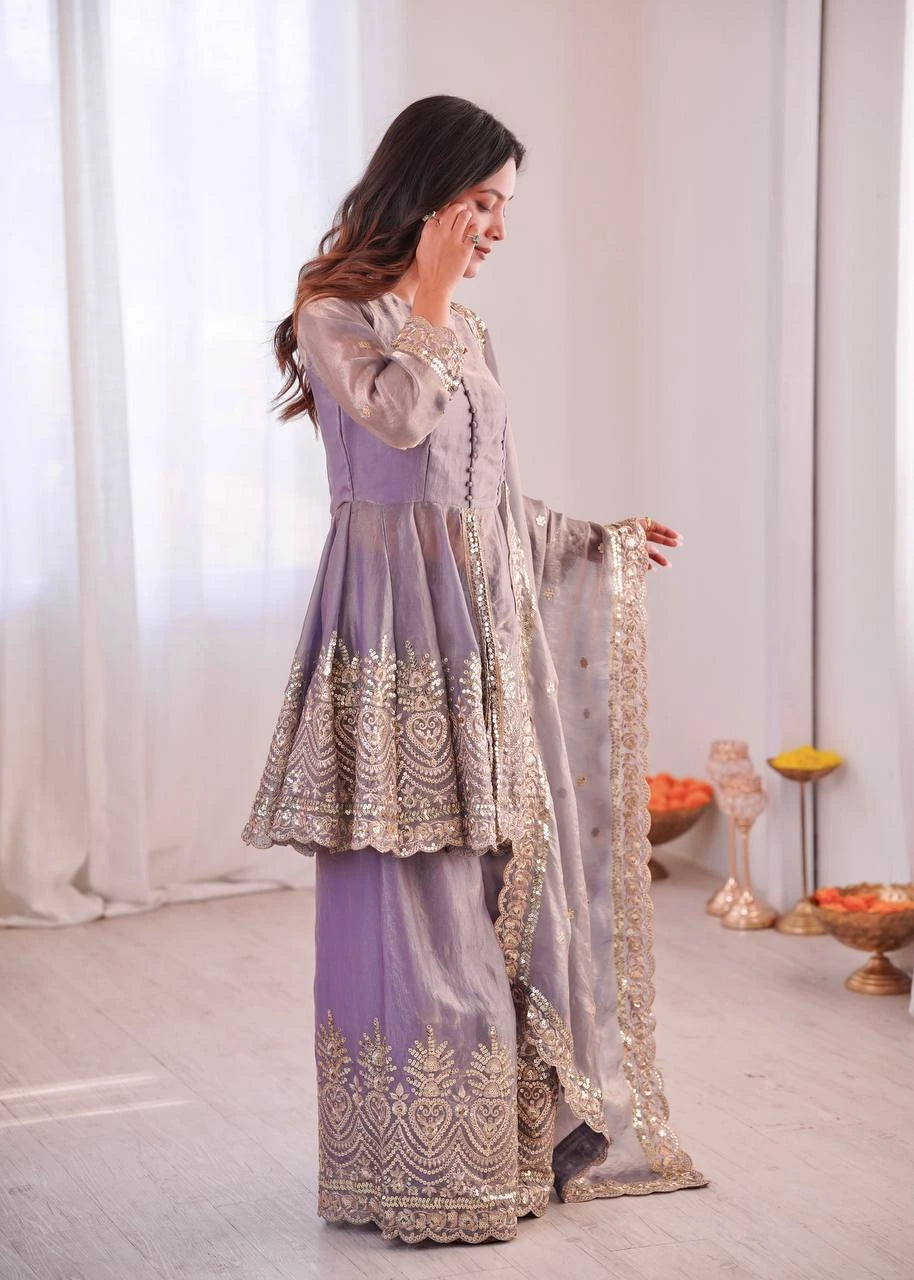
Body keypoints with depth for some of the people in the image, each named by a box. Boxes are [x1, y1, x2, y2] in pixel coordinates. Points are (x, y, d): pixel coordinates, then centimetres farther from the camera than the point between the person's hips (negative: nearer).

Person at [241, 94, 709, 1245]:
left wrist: (601, 542, 27)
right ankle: (420, 1165, 5)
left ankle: (528, 1131, 19)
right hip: (397, 628, -7)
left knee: (511, 875, 8)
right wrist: (429, 292, -12)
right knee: (414, 887, -5)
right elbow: (401, 416, -22)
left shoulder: (465, 330, 17)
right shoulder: (331, 313, -4)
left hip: (489, 627, 7)